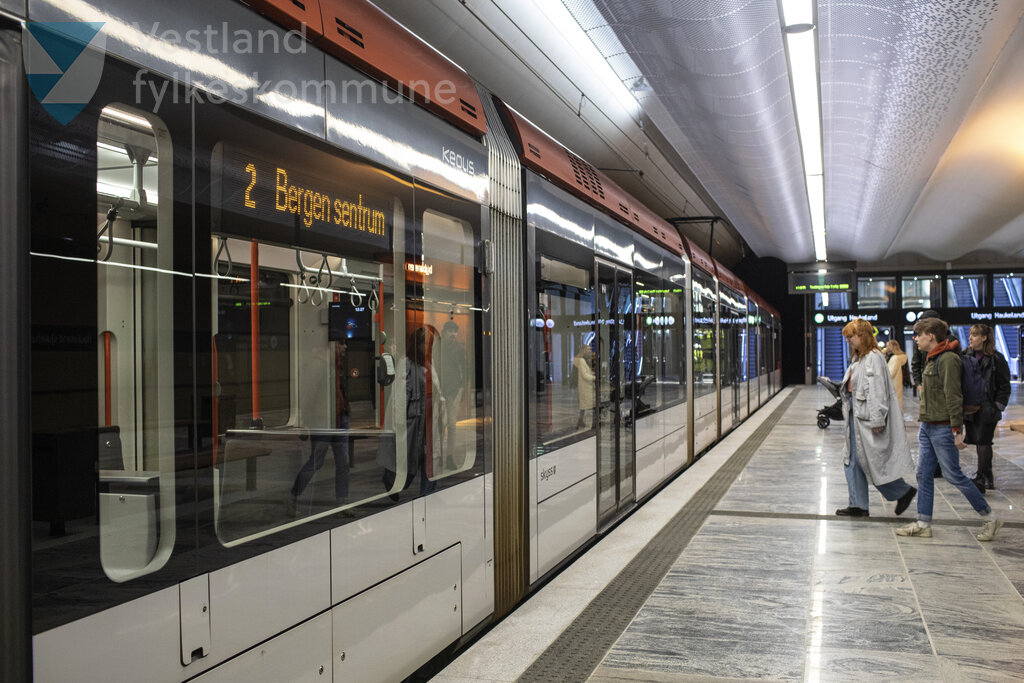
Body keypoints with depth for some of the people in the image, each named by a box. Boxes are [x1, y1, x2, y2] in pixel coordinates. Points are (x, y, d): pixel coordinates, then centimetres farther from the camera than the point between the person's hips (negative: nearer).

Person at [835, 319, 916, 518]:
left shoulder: (873, 358, -14)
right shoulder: (858, 358, 15)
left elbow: (876, 391, -18)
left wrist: (876, 420, -21)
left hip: (867, 418, -10)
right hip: (856, 416, 10)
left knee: (870, 460, -4)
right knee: (852, 460, 8)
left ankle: (904, 491, 14)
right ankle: (858, 505, 13)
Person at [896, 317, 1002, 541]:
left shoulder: (948, 359, -16)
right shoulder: (932, 359, 13)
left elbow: (953, 396, -19)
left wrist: (957, 430, -21)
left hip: (943, 428, -9)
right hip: (928, 427, 9)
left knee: (953, 475, -2)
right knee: (923, 474, 8)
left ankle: (990, 518, 11)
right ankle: (923, 524, 14)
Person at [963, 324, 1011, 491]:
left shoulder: (997, 359, -6)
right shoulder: (966, 356, 7)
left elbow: (1004, 386, -3)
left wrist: (998, 407, -8)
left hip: (987, 410, -5)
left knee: (983, 442, -5)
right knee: (979, 442, 10)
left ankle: (981, 480, 0)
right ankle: (988, 478, 22)